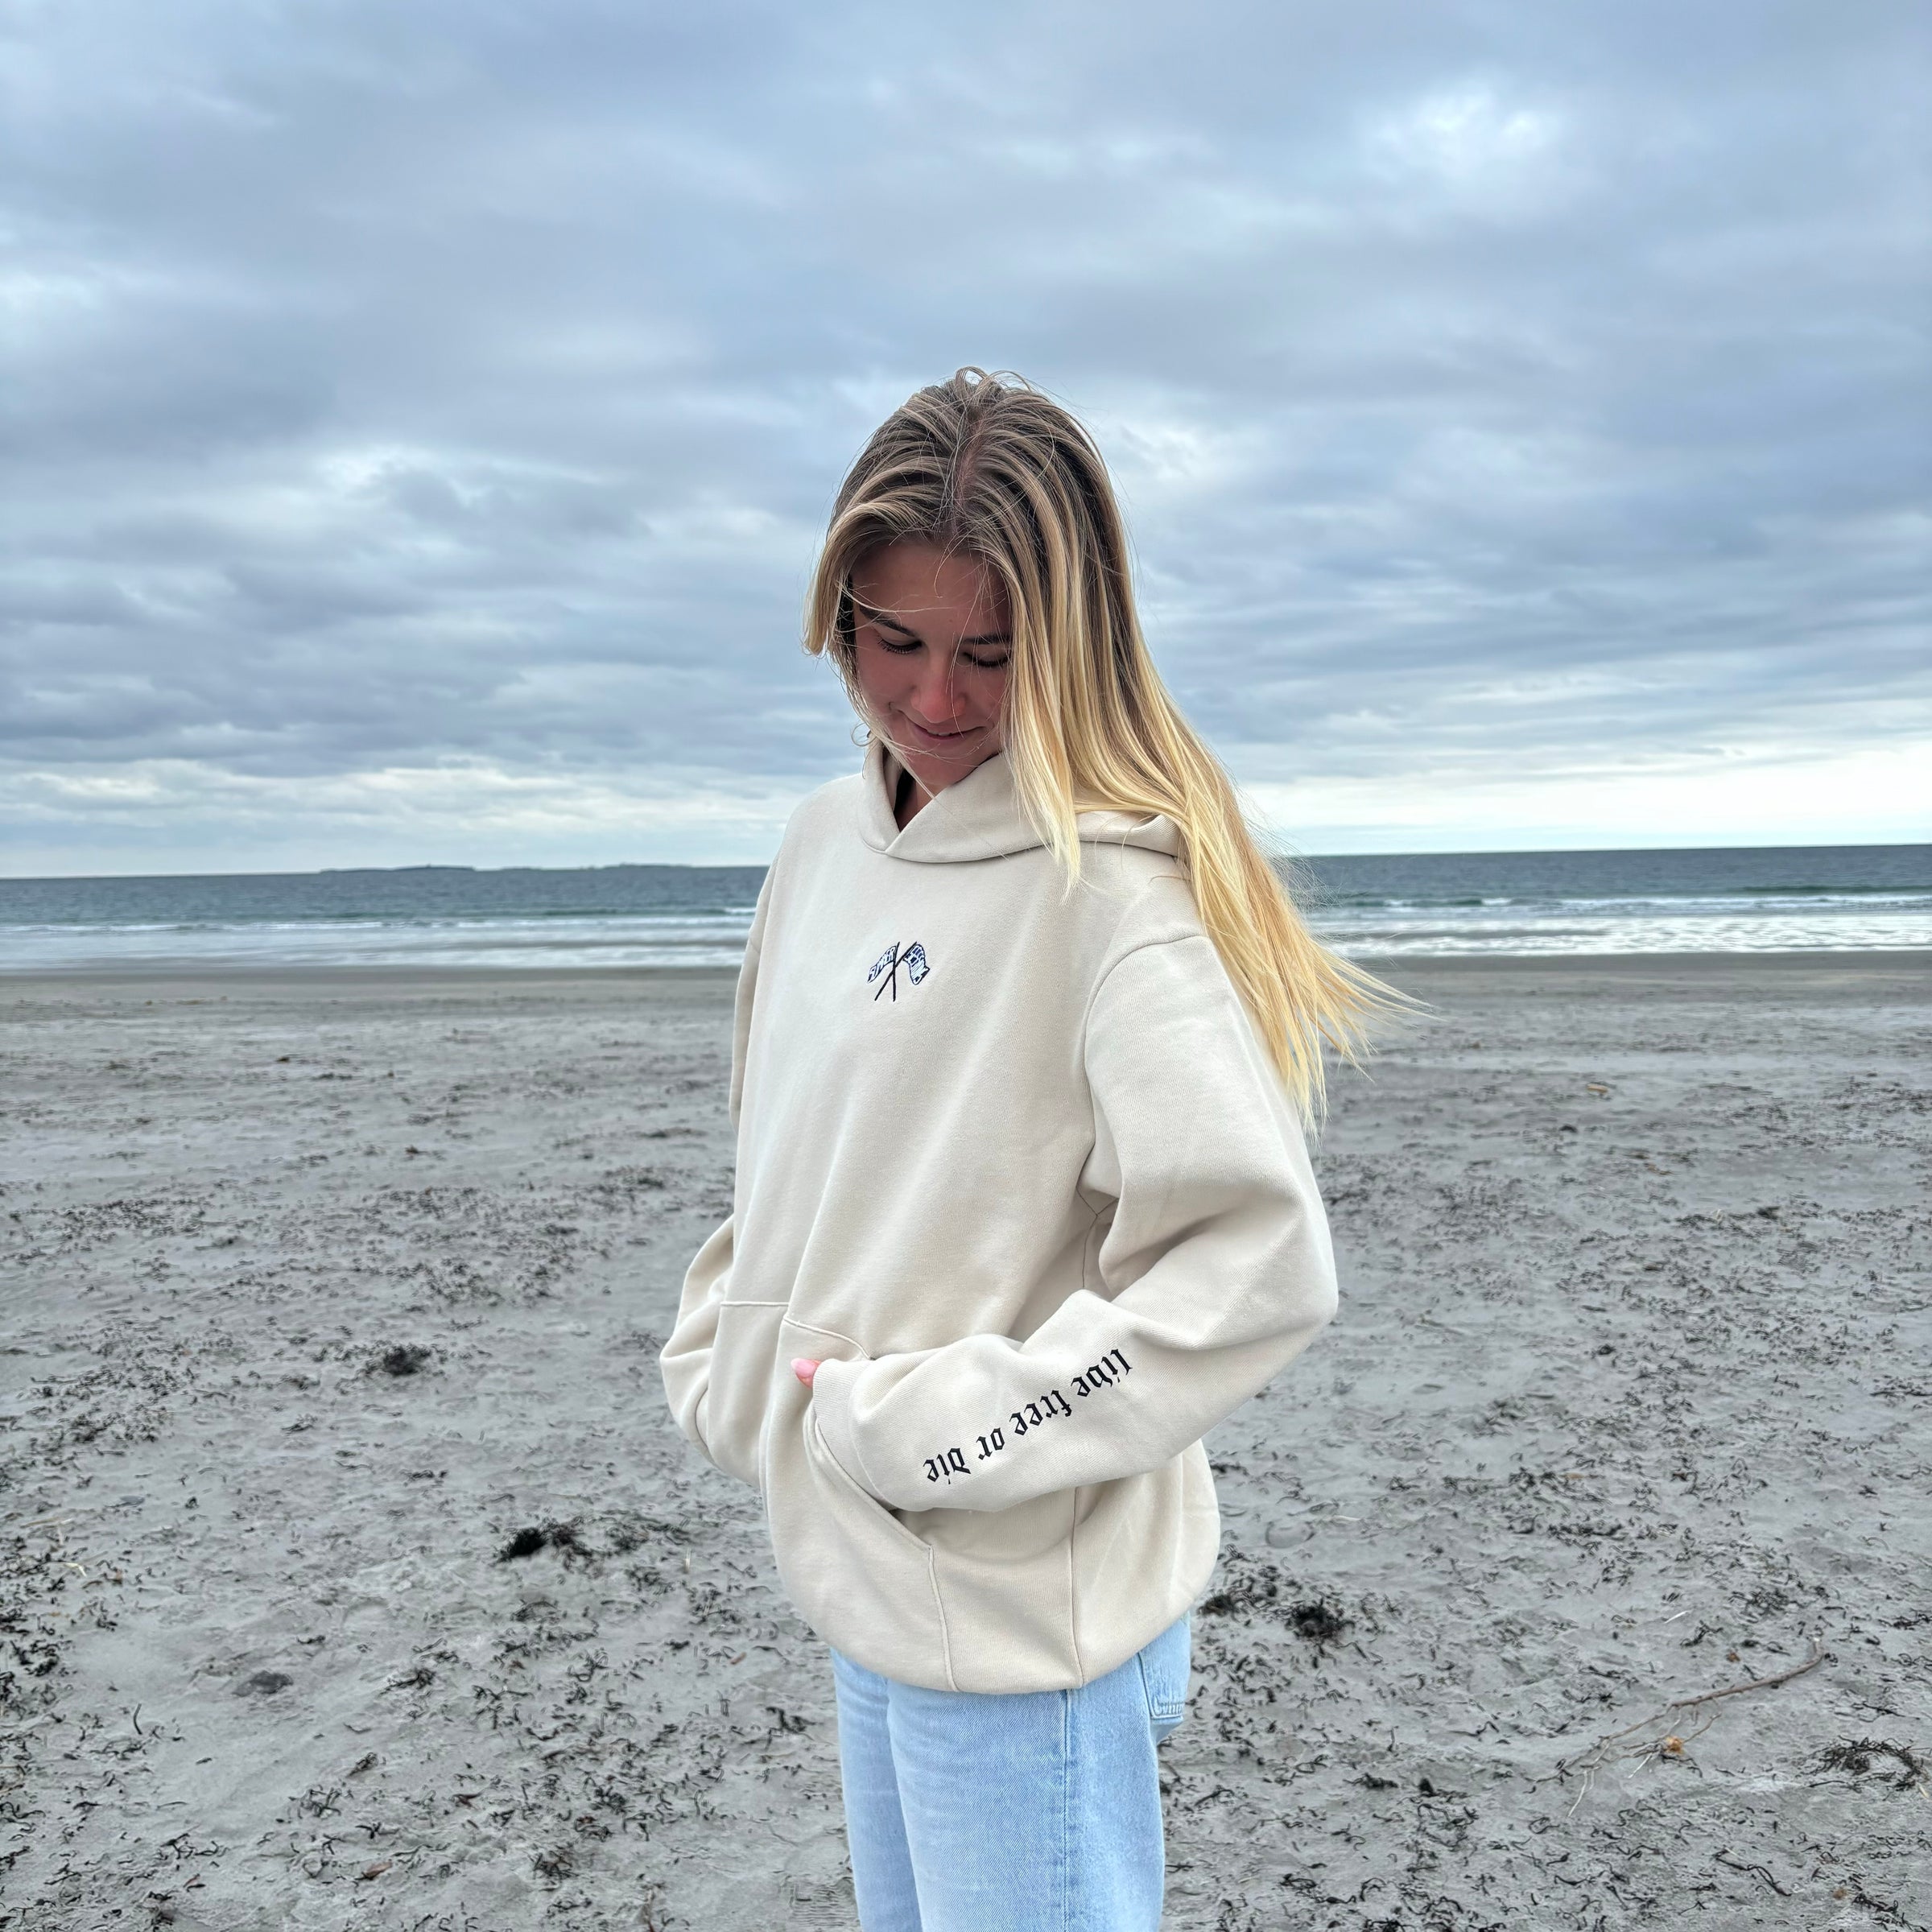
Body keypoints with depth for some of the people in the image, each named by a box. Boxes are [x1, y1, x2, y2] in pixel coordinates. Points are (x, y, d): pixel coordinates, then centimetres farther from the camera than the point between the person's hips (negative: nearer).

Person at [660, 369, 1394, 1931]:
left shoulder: (1109, 882, -19)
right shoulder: (828, 838, 5)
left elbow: (1263, 1264, -26)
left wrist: (921, 1426, -22)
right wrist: (720, 1371, 6)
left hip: (1026, 1618, -7)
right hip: (857, 1579, 8)